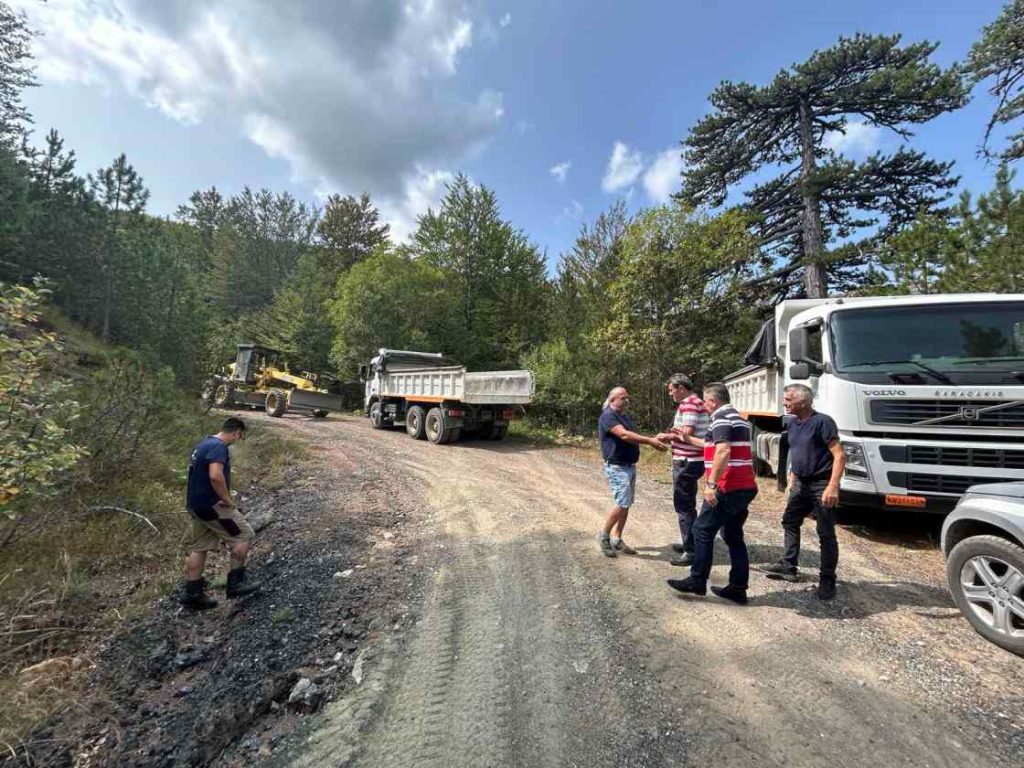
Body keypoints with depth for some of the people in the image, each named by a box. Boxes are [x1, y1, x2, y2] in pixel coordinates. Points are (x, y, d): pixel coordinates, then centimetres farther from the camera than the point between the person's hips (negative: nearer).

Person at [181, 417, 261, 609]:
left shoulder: (203, 444, 14)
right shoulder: (218, 447, -19)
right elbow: (215, 476, -32)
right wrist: (228, 500, -20)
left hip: (195, 504, 10)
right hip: (211, 505, -10)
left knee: (198, 547, 15)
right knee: (243, 535, 1)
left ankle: (193, 594, 23)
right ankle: (236, 582, 7)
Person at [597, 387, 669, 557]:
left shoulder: (625, 416, 17)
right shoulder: (608, 416, -14)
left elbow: (634, 436, 16)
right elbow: (624, 435, -25)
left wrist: (652, 440, 1)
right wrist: (650, 440, -26)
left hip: (630, 466, 9)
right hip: (617, 467, -9)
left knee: (626, 504, 10)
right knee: (622, 503, -13)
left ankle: (616, 540, 19)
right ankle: (604, 535, 4)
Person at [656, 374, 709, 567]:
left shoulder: (689, 404, -16)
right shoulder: (695, 403, 16)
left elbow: (687, 433, -23)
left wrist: (667, 436, -9)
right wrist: (672, 434, 4)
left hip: (687, 461, -11)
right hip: (691, 460, 11)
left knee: (684, 506, -4)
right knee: (687, 504, 20)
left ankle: (692, 552, 3)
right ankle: (689, 543, 33)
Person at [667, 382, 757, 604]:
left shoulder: (721, 417, -12)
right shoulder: (737, 417, 20)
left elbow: (723, 451, -25)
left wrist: (711, 483, -25)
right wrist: (689, 439, 40)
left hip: (728, 488, -10)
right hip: (745, 487, 10)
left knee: (703, 530, 1)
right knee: (734, 536, 14)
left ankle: (697, 581, 8)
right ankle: (738, 588, 19)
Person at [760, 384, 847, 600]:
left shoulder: (822, 422, -16)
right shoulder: (792, 423, 7)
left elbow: (839, 455, -19)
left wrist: (833, 487, -26)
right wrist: (791, 481, 17)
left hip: (821, 485, -8)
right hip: (801, 484, 8)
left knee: (826, 534, 2)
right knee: (790, 522, 14)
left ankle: (827, 580, 14)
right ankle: (789, 567, 28)